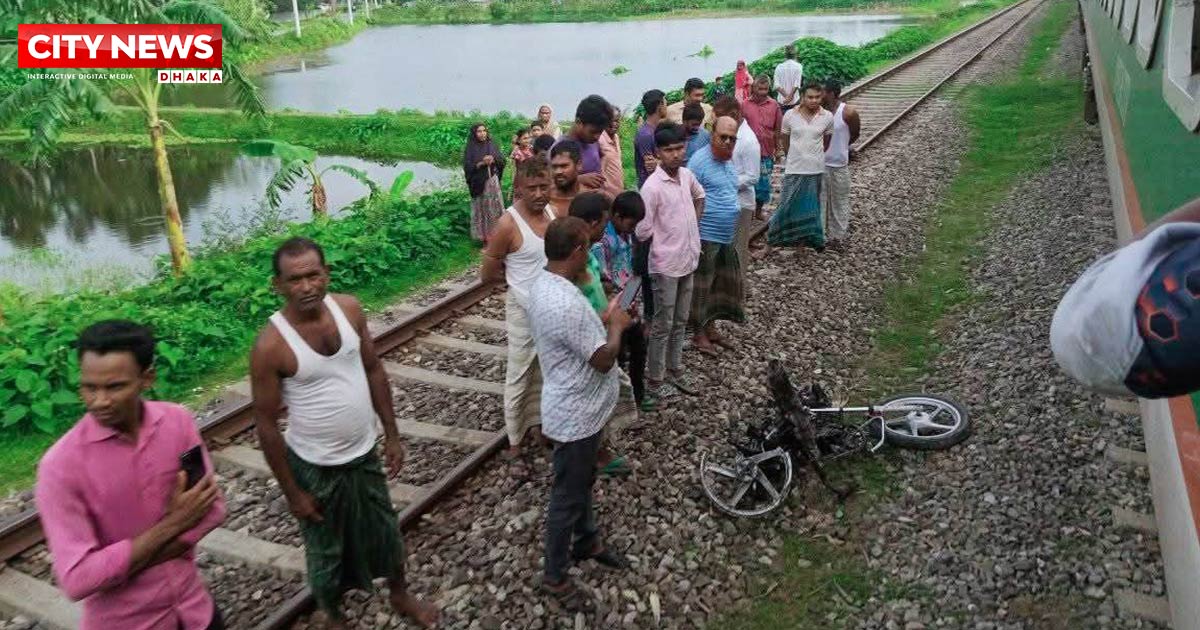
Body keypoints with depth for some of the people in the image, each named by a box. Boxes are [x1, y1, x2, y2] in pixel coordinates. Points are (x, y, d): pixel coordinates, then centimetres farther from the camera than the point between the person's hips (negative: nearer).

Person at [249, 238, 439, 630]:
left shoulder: (348, 308, -11)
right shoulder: (271, 345, -24)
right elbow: (266, 424, -15)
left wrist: (391, 434, 4)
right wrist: (292, 492, -11)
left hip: (364, 453, 4)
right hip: (315, 467, -4)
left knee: (386, 531, 23)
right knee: (326, 550, 18)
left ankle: (400, 595, 51)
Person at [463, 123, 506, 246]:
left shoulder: (491, 145, 6)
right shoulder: (470, 149, -4)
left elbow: (502, 161, 5)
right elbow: (467, 167, -10)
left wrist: (493, 159, -16)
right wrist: (482, 163, -21)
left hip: (493, 181, 3)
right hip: (479, 183, -3)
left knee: (495, 208, 4)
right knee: (482, 209, 2)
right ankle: (483, 237, 8)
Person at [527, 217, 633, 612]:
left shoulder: (543, 281, -1)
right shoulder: (566, 304, -34)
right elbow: (603, 360, -24)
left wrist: (605, 321, 4)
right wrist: (617, 326, -8)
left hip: (580, 408, 10)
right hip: (576, 416, -10)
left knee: (583, 483, 28)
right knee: (567, 497, 9)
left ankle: (587, 542, 49)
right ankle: (555, 577, 28)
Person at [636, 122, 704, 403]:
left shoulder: (687, 175, 1)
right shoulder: (652, 187, -21)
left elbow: (700, 196, 23)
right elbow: (642, 231, -19)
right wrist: (668, 239, -2)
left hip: (688, 261, 7)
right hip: (665, 266, -7)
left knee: (680, 322, 18)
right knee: (663, 326, 4)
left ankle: (675, 370, 34)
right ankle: (654, 379, 18)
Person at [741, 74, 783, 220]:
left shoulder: (774, 105, -1)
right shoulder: (745, 105, -4)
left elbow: (777, 129, 5)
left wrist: (777, 149, 5)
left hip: (767, 152, 1)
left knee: (764, 182, 9)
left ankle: (759, 210, 25)